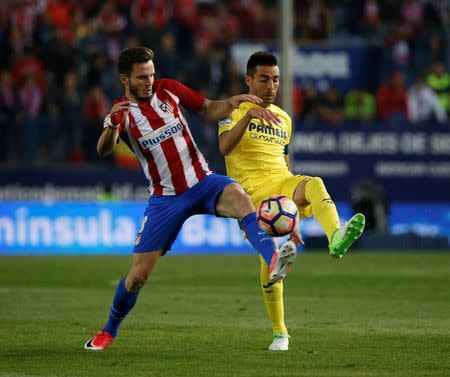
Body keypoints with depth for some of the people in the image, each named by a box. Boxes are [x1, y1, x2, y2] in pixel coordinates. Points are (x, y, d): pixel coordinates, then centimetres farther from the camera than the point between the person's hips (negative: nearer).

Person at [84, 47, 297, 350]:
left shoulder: (168, 89, 3)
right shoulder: (121, 112, -5)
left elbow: (209, 110, 13)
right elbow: (104, 150, -24)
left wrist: (234, 102, -8)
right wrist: (111, 126, -45)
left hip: (203, 182, 1)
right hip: (166, 198, -1)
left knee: (239, 197, -36)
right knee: (138, 275, 0)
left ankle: (275, 262, -57)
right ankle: (109, 331, 26)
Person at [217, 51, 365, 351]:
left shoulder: (283, 119, 24)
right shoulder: (236, 111, 6)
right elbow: (225, 147, -14)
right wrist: (247, 116, -29)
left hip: (282, 185, 3)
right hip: (253, 190, -3)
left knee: (314, 184, -32)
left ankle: (336, 237, -62)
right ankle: (280, 332, 5)